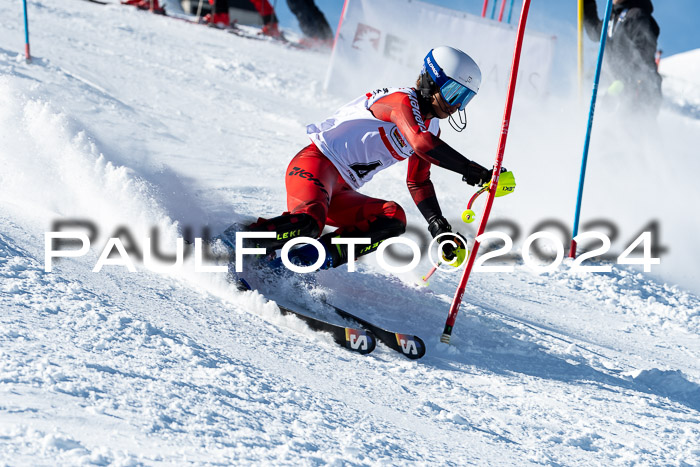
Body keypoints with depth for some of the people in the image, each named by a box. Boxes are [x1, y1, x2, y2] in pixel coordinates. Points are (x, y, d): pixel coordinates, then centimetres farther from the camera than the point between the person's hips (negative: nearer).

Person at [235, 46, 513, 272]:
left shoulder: (431, 127, 17)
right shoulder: (404, 100, -12)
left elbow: (417, 182, 24)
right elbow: (422, 144, -31)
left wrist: (438, 227, 10)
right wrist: (473, 172, -30)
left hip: (339, 193, 10)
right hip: (316, 163, -10)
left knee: (394, 219, -15)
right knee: (308, 223, -37)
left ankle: (311, 259, -24)